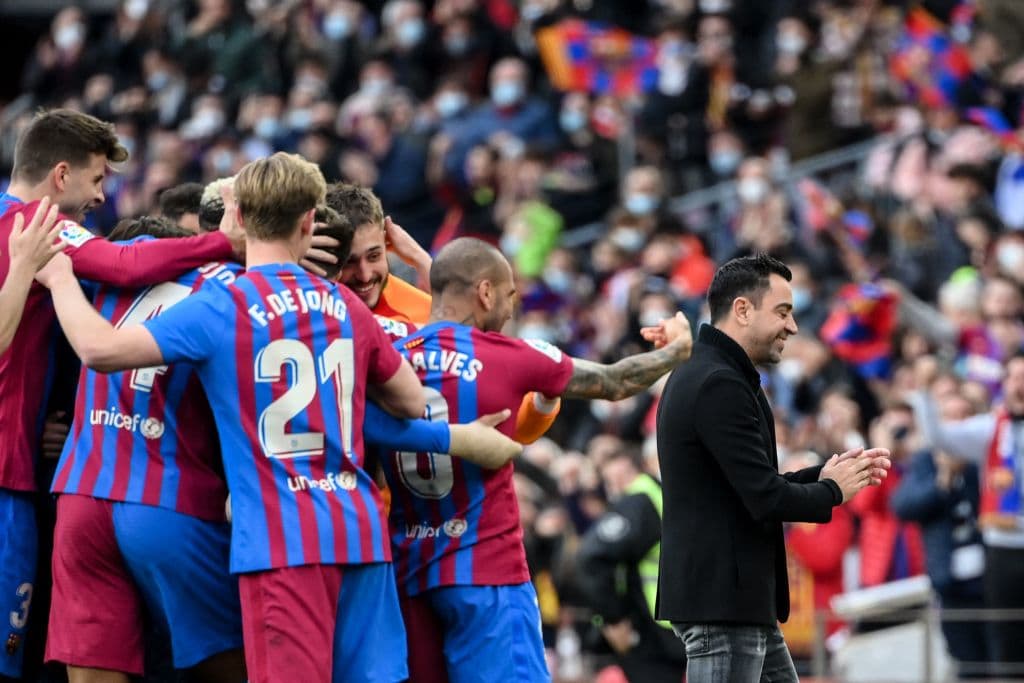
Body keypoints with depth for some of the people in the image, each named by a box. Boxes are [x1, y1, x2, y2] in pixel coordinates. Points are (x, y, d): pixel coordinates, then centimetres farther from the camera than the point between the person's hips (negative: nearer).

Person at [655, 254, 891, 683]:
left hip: (741, 599, 11)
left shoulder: (702, 376, 16)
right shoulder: (720, 385, -18)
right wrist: (832, 490, -4)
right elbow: (766, 499, -22)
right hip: (722, 600, -11)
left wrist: (820, 476, 10)